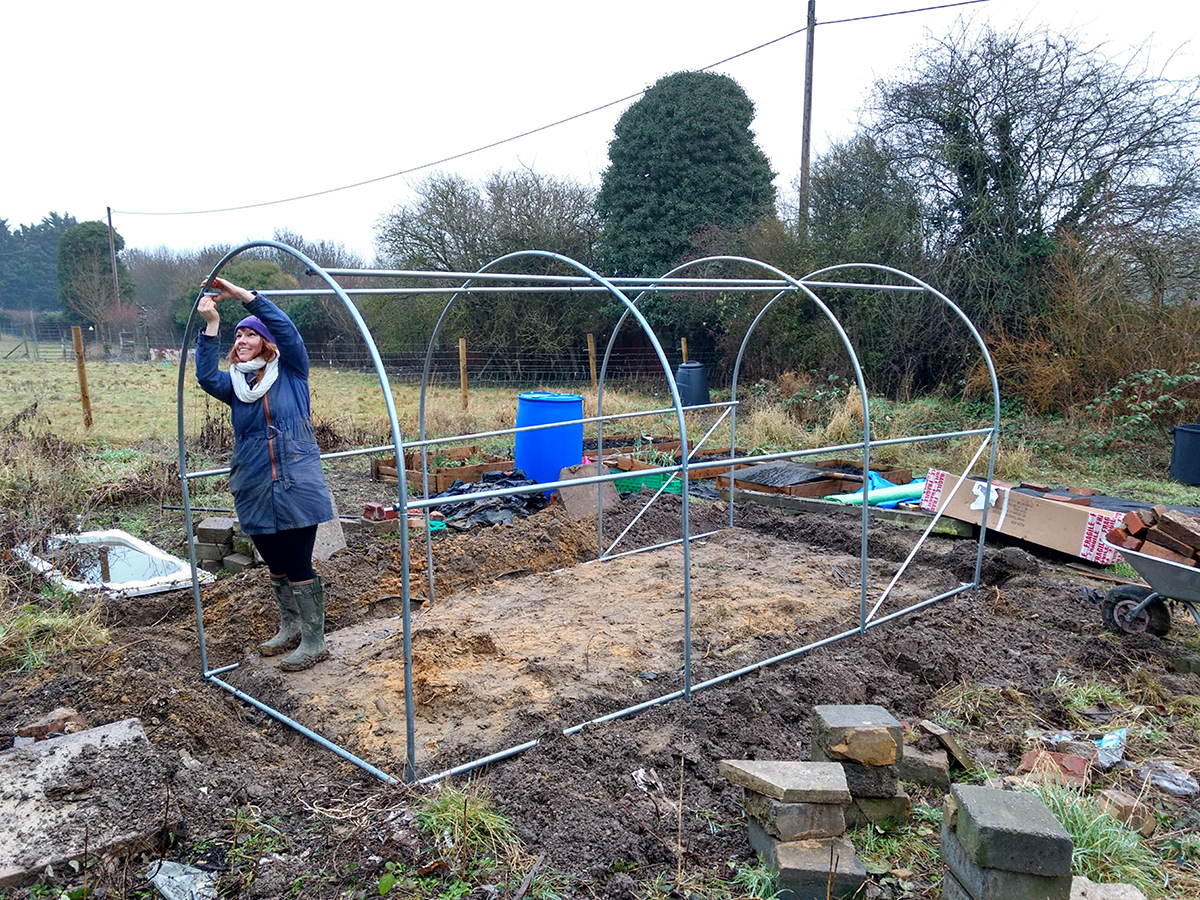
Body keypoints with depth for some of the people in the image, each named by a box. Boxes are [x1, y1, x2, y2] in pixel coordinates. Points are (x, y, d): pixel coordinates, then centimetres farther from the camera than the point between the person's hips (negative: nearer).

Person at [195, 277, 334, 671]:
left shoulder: (291, 372, 1)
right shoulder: (234, 383, 10)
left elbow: (285, 329, -14)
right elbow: (206, 377, -11)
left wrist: (242, 294, -19)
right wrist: (211, 324, -19)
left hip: (297, 488, -5)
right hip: (255, 494, 5)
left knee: (298, 566, -3)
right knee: (275, 566, 16)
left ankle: (314, 642, 7)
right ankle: (289, 628, 34)